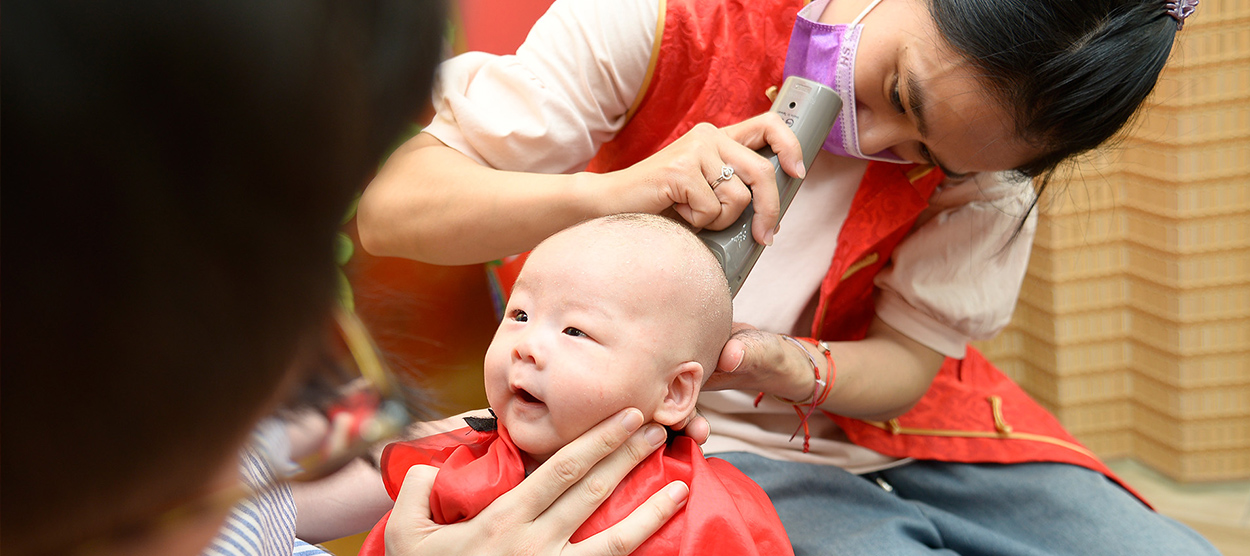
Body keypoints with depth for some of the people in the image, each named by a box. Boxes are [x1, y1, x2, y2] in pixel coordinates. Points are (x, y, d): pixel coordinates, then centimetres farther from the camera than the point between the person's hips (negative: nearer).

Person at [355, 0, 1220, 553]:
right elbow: (392, 206, -23)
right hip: (698, 439, -3)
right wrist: (609, 193, -41)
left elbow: (911, 356, -6)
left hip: (878, 420, 4)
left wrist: (788, 367, -29)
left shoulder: (983, 150, -12)